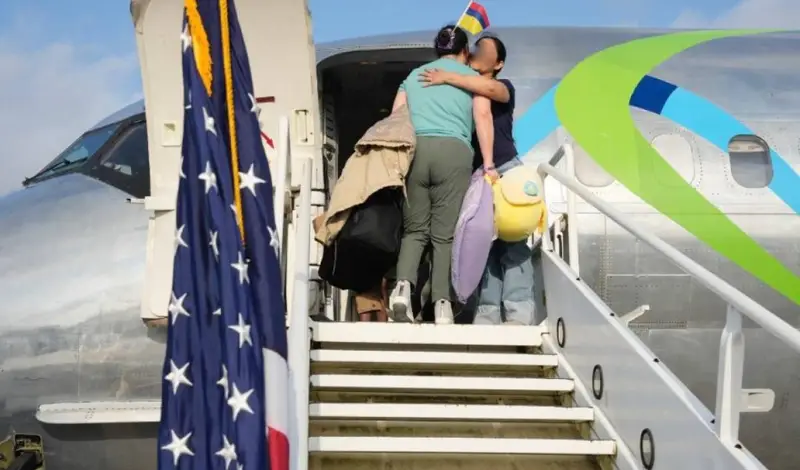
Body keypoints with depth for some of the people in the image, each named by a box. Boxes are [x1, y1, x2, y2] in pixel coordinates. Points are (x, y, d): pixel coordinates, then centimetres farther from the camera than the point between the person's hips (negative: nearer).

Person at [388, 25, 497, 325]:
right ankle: (442, 304, -12)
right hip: (454, 151, -2)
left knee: (414, 228, 7)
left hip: (414, 149, 2)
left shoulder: (414, 75, 26)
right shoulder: (472, 77, 18)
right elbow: (483, 116, 3)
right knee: (445, 233, -2)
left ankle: (403, 284, -18)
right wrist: (488, 164, -1)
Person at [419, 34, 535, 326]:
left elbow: (490, 88, -22)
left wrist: (447, 77, -21)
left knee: (512, 242, -9)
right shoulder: (459, 91, 18)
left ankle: (519, 312, -14)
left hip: (505, 171, -4)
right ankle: (488, 311, -4)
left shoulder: (503, 88, 3)